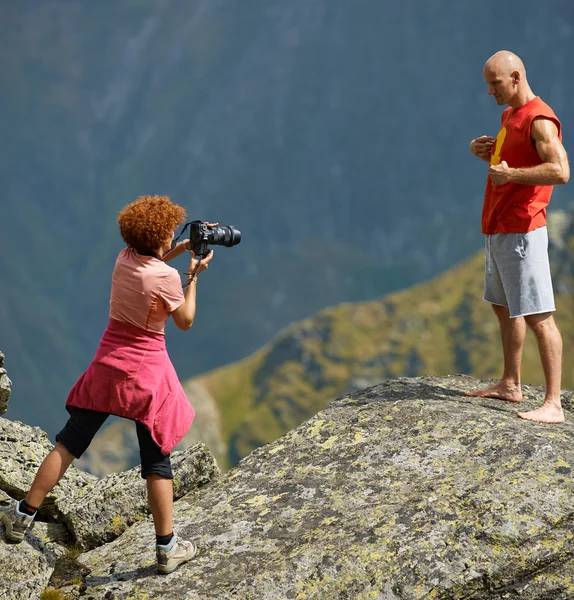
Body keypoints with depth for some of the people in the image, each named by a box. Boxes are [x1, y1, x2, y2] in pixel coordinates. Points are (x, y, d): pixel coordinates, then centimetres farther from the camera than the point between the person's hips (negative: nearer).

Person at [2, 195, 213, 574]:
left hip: (108, 364, 5)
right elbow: (185, 321, -3)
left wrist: (181, 249, 19)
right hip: (148, 371, -5)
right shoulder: (166, 277, -17)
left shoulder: (124, 258, 1)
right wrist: (194, 275, 1)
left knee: (69, 444, 11)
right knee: (157, 460, 5)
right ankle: (167, 548, 11)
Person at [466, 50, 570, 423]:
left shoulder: (539, 120, -15)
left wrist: (509, 175, -23)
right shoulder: (510, 115, 16)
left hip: (521, 231, -11)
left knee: (537, 316, -11)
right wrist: (486, 152, 7)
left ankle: (553, 405, -12)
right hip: (499, 229, 11)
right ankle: (511, 385, 33)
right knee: (504, 307, 20)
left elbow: (560, 171, -26)